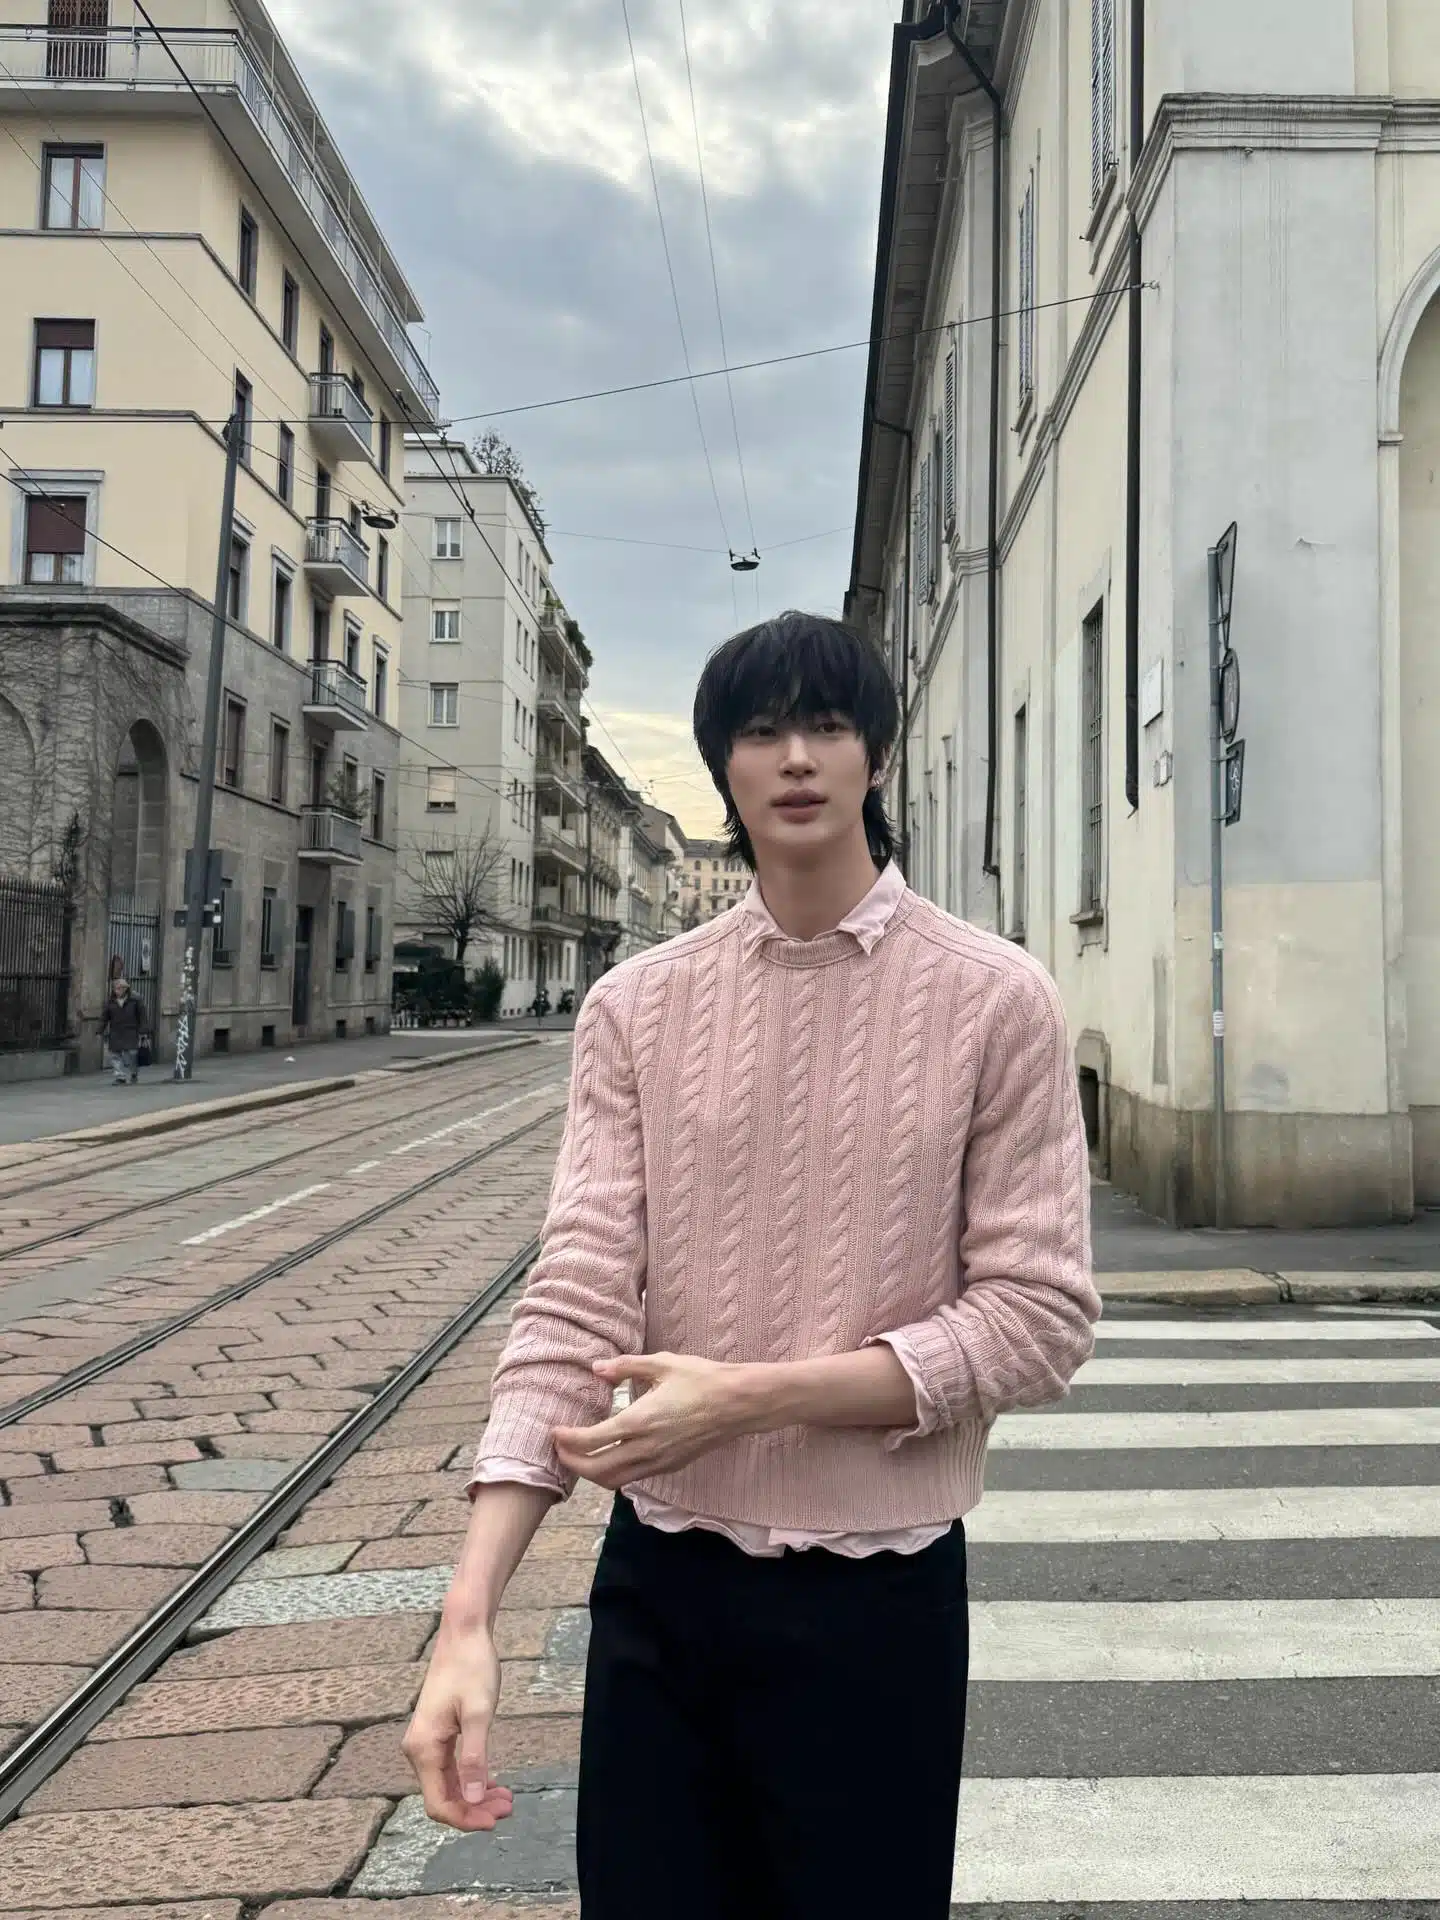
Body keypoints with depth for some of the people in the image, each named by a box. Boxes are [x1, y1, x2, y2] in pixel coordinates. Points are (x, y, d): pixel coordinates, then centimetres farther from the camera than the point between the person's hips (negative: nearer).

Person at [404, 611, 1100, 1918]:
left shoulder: (994, 1002, -7)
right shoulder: (638, 1009, -2)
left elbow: (1039, 1319, -10)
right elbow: (577, 1303, -8)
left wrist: (749, 1395, -18)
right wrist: (469, 1618, -17)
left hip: (877, 1595, -1)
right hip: (657, 1582, 2)